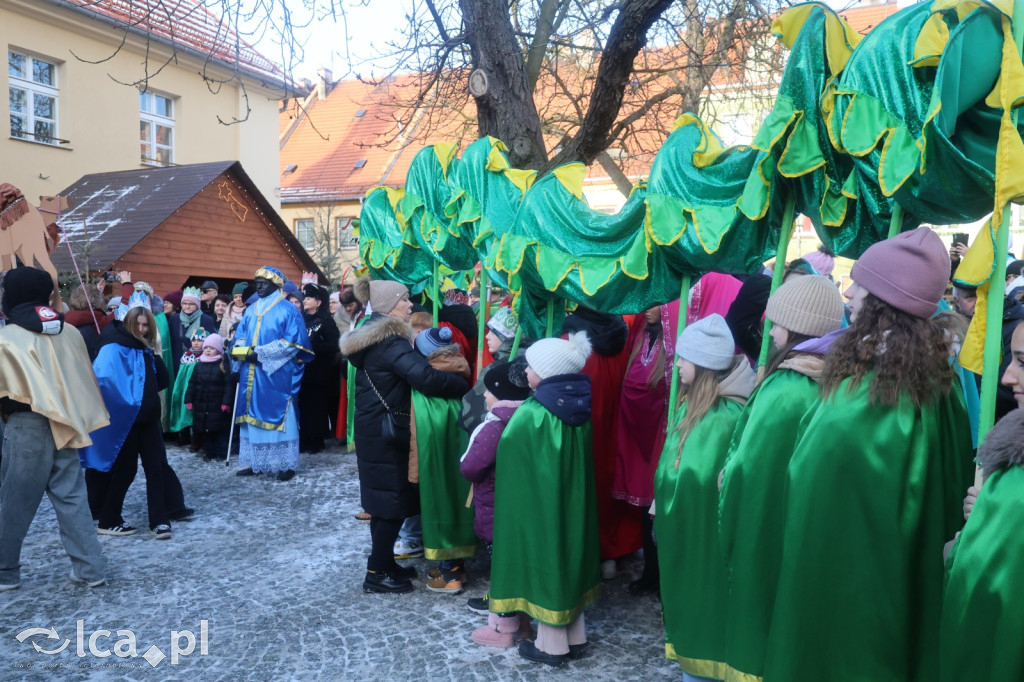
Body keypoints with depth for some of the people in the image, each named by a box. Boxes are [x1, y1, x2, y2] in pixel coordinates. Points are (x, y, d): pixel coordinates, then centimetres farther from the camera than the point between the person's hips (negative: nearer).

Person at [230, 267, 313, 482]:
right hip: (252, 374, 6)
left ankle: (285, 464, 0)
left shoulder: (288, 310, -3)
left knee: (277, 416, -4)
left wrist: (260, 353, -17)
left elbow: (292, 342, -11)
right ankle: (254, 461, 14)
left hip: (277, 374, -6)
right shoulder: (251, 311, 15)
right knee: (253, 415, 7)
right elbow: (240, 337, 15)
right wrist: (243, 350, -9)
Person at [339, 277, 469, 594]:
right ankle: (377, 573, 9)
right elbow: (425, 377, -33)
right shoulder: (390, 341, -20)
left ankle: (385, 562, 27)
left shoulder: (370, 335, 12)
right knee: (392, 500, 0)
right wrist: (465, 386, -22)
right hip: (386, 432, -10)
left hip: (373, 429, 10)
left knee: (385, 498, 16)